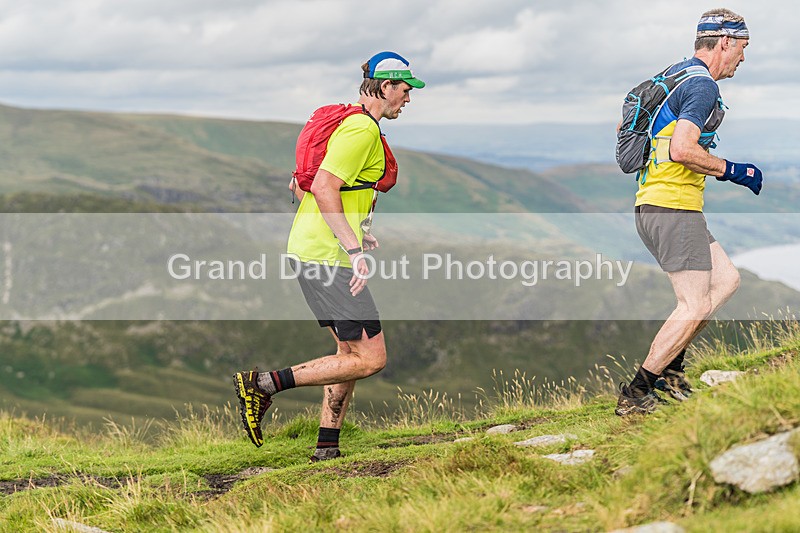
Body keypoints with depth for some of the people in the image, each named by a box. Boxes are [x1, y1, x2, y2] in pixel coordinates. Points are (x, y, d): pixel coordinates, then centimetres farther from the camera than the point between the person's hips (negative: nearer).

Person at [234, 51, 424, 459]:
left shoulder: (346, 122, 18)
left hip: (307, 248, 11)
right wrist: (353, 248, -24)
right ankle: (263, 384, -8)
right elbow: (323, 187, -23)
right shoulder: (363, 129, -13)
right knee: (370, 359, -7)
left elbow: (302, 186, 24)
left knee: (350, 351, 16)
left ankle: (326, 448, 19)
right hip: (327, 257, -11)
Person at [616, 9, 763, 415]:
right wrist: (731, 170, -12)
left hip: (651, 204, 10)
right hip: (673, 208, -10)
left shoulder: (673, 75, 18)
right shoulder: (703, 85, -13)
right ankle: (635, 394, -6)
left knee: (726, 280, 15)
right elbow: (682, 150, -24)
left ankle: (669, 366, 15)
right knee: (694, 307, -8)